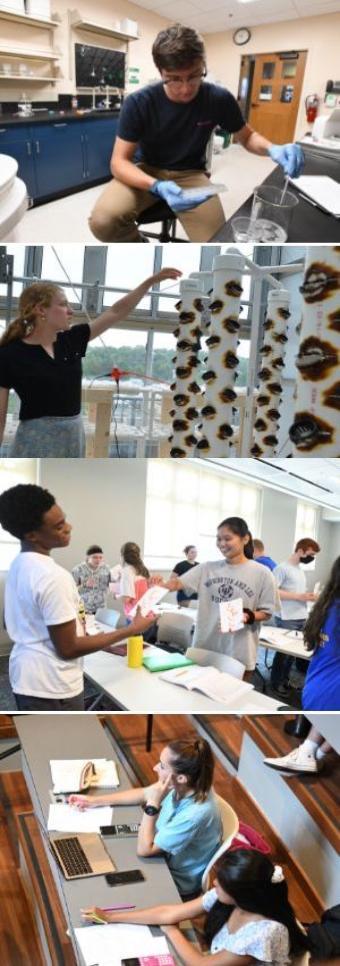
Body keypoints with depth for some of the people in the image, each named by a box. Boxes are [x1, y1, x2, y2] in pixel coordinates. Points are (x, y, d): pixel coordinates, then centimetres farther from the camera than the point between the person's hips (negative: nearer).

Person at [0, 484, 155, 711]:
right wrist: (131, 630, -15)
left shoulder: (20, 565, 4)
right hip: (52, 688, -9)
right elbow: (68, 648, -21)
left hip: (27, 678, 9)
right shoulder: (53, 577, -25)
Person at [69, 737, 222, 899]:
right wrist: (94, 800, 3)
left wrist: (153, 804, -34)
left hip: (177, 882, -6)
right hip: (164, 857, 6)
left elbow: (143, 849, -30)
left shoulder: (195, 814, -38)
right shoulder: (180, 787, -17)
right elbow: (142, 794, 3)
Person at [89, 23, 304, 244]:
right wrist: (157, 186, -40)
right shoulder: (139, 103, -18)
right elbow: (119, 161, -19)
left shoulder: (219, 99, -12)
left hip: (190, 175, 1)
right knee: (104, 221, -30)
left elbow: (246, 136, 5)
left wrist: (272, 148, -21)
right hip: (146, 173, -1)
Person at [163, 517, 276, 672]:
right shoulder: (208, 568, 4)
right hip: (205, 648, 3)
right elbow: (178, 583, -3)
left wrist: (248, 617, -20)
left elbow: (266, 613, 0)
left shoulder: (261, 573, -5)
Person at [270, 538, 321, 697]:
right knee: (283, 651, 2)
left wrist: (309, 596, 3)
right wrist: (299, 596, -21)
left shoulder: (300, 570, 15)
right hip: (287, 619, -8)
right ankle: (276, 682, 16)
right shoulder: (282, 568, -12)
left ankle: (285, 679, 27)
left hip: (302, 618, 8)